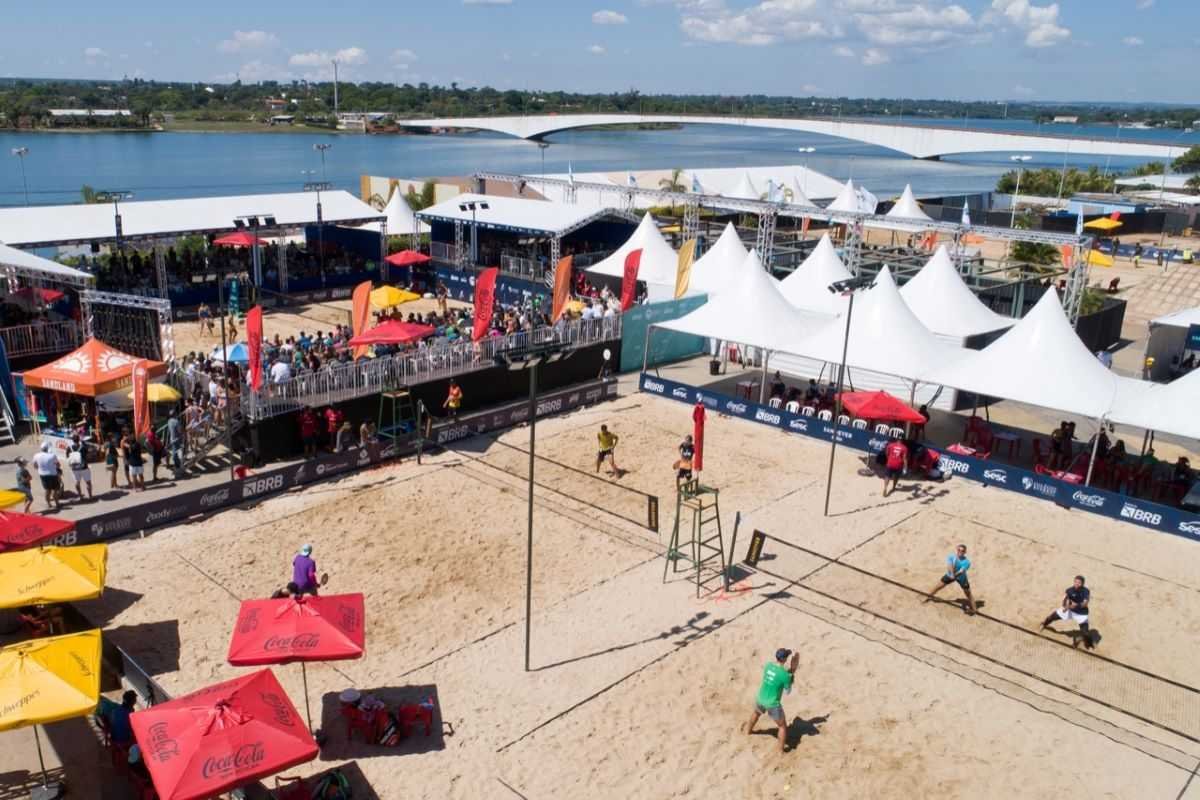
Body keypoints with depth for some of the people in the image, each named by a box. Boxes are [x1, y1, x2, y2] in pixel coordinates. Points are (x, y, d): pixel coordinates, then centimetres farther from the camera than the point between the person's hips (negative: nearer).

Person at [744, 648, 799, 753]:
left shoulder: (768, 665, -8)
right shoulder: (785, 674, -25)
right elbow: (788, 690, -9)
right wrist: (792, 674, -3)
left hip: (760, 699, 6)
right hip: (772, 704, -6)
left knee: (756, 713, 38)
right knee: (783, 726, 17)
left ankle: (748, 731, 62)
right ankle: (781, 750, 26)